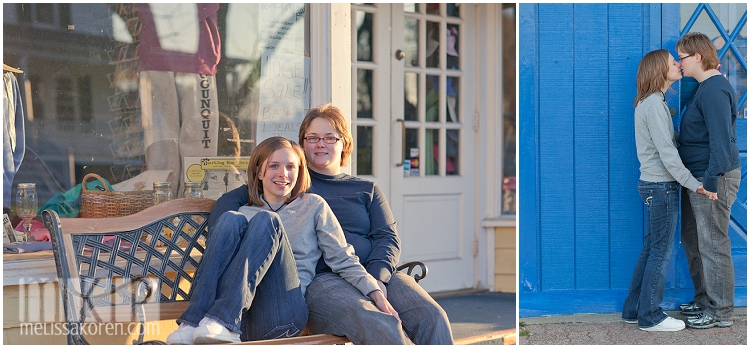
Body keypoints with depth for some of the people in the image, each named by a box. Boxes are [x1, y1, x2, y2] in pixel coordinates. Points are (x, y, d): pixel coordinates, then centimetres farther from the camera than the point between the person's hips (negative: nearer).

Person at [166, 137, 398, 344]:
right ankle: (194, 323, -35)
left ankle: (224, 320, -38)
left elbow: (343, 259, 9)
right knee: (231, 220, -19)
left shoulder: (313, 205, 18)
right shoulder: (244, 214, 25)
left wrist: (377, 294, -8)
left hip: (283, 315, -2)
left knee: (266, 221, -21)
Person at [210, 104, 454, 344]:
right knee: (381, 327, -36)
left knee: (433, 317, -27)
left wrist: (376, 278, -8)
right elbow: (229, 201, 14)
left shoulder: (367, 189, 26)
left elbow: (388, 238, 14)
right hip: (320, 278, -3)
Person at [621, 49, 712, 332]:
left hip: (653, 184, 10)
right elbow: (666, 152, -20)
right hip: (661, 186, -10)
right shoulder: (654, 104, -16)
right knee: (661, 252, -2)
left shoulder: (651, 102, 15)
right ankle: (650, 317, 6)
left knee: (651, 249, 14)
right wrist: (692, 183, -19)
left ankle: (633, 310, 21)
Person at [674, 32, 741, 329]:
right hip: (696, 176, 11)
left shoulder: (714, 90, -18)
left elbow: (721, 139, -23)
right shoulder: (703, 87, 15)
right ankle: (704, 299, 29)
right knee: (693, 240, 18)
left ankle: (720, 312, 5)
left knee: (713, 245, -4)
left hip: (713, 177, -11)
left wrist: (712, 180, -24)